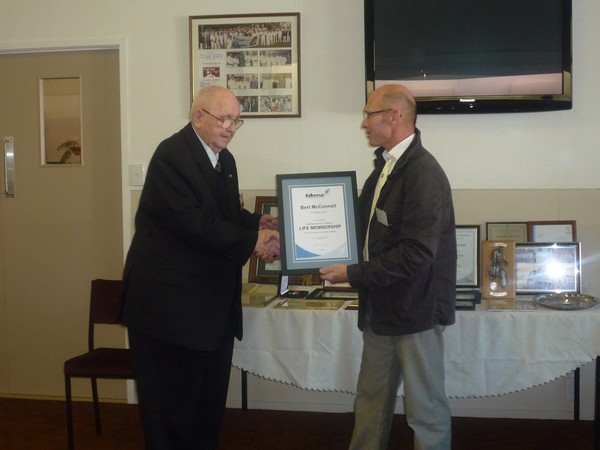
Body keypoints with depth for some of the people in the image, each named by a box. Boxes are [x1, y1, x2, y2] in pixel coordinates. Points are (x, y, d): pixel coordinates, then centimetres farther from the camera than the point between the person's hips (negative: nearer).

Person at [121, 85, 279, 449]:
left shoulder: (224, 159, 13)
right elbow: (195, 223, -25)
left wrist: (256, 223, -3)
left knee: (210, 398, 16)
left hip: (213, 301, 9)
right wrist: (253, 241, -21)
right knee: (173, 401, 3)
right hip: (171, 300, -9)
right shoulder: (172, 155, -16)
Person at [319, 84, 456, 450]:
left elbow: (415, 255, -26)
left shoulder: (424, 173, -20)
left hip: (415, 309, -9)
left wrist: (353, 275, -21)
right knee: (371, 401, 18)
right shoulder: (386, 166, 10)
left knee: (426, 408, 6)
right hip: (382, 307, 9)